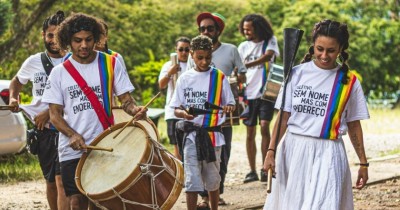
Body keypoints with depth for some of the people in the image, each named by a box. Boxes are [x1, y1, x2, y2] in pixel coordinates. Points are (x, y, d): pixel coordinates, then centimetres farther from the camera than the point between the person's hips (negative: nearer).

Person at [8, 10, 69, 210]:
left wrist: (50, 112, -22)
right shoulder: (33, 62, 7)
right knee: (51, 181, 15)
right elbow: (17, 81, 26)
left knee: (62, 181, -16)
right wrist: (13, 97, 6)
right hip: (43, 129, 5)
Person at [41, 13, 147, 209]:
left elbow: (126, 100, 4)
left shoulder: (111, 64, 3)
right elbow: (55, 114, 3)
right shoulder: (59, 73, 3)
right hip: (72, 150, 1)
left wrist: (136, 110, -20)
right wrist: (73, 135, -16)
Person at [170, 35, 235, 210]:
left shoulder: (219, 78, 2)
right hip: (191, 134, 0)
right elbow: (176, 108, 5)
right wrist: (184, 114, -17)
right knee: (192, 180, -5)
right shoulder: (185, 78, 4)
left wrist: (228, 108, -20)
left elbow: (230, 104, 4)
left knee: (213, 180, 9)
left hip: (213, 134, 0)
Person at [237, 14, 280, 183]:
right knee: (250, 133, 4)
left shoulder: (270, 41, 0)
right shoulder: (243, 47, 9)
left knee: (264, 127, -16)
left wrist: (246, 65, -31)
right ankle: (252, 171, 11)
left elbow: (267, 56, -20)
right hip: (249, 93, 3)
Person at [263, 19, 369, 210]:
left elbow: (353, 125, 8)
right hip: (295, 151, 1)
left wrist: (363, 163, 9)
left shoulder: (349, 82, 1)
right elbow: (284, 116, 3)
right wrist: (271, 151, -5)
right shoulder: (297, 74, 1)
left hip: (328, 154, -1)